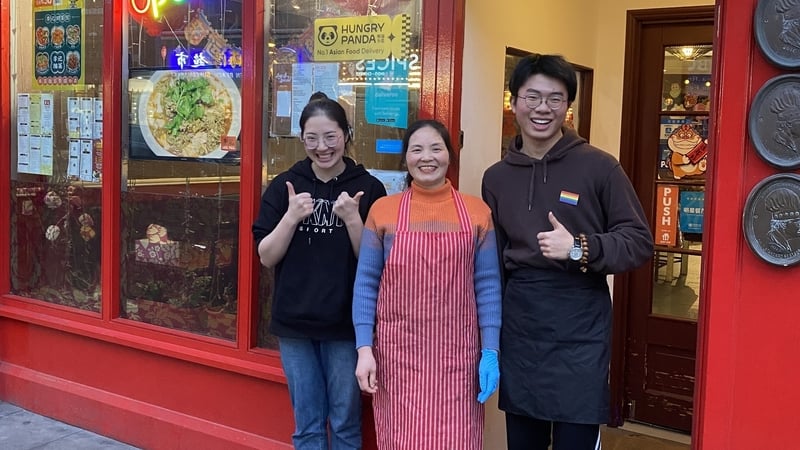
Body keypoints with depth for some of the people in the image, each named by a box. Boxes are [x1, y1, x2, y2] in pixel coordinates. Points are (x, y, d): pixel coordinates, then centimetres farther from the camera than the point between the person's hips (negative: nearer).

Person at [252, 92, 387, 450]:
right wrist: (291, 217, -16)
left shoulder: (368, 188, -5)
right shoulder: (284, 186, 0)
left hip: (346, 325, -1)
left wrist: (352, 219, -21)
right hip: (294, 323, 2)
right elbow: (267, 257, -1)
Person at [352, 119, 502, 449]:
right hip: (398, 351, 0)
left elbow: (488, 285, 2)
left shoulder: (477, 212, 2)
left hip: (456, 353, 0)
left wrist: (490, 352, -3)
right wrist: (364, 348, -4)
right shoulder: (383, 210, 1)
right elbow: (365, 283, 2)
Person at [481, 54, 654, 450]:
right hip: (517, 331, 4)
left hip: (580, 332, -4)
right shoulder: (496, 177, 8)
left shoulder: (598, 167, -4)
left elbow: (640, 242, -3)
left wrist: (581, 249, -19)